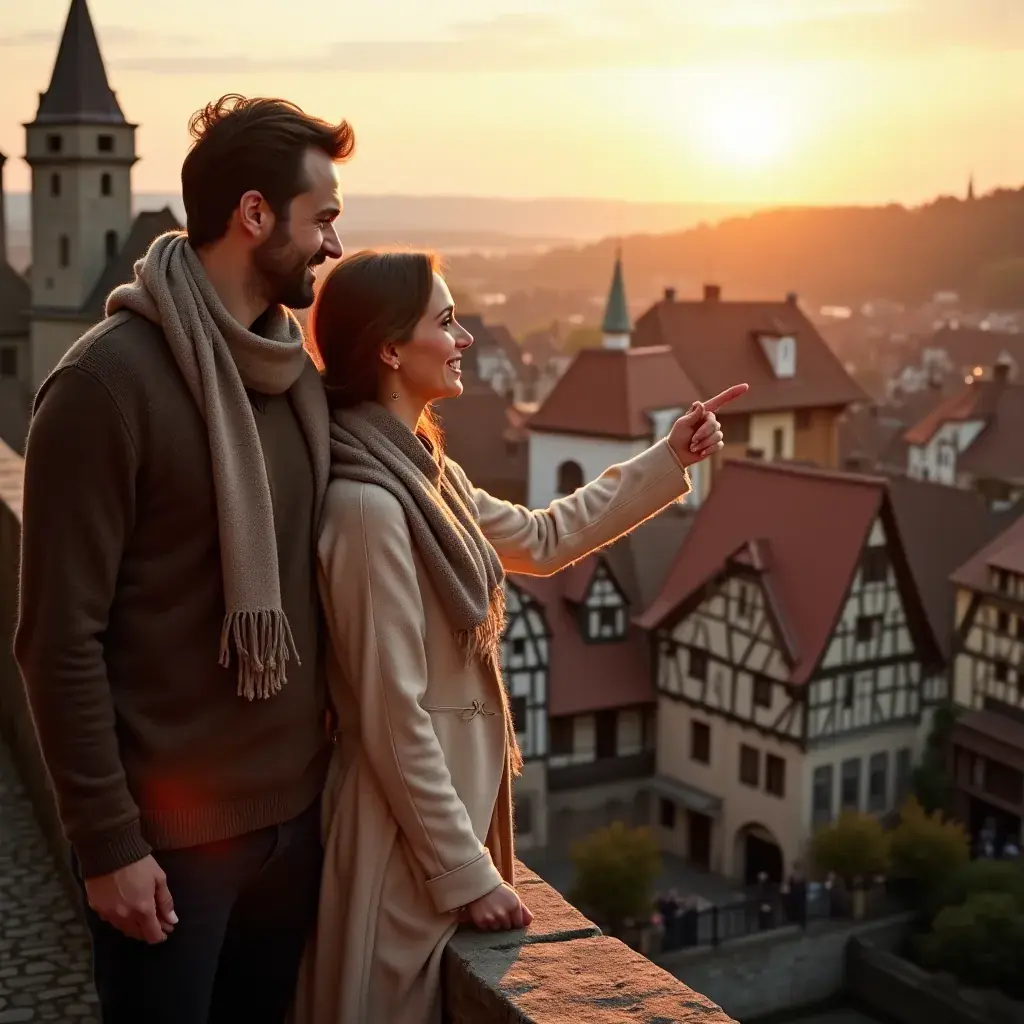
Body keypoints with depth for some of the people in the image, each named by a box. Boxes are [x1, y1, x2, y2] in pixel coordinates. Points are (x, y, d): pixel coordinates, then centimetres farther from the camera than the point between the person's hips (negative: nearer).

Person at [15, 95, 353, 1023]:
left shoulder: (295, 372, 5)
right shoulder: (108, 380, -15)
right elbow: (61, 638, -15)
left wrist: (331, 755, 7)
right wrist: (107, 841, -14)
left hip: (297, 809, 6)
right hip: (169, 832, -6)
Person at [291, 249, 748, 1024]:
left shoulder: (423, 472, 5)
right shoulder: (368, 502, -25)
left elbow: (541, 539, 20)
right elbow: (394, 719, -23)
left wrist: (669, 460, 16)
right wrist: (467, 875, -17)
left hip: (448, 794, 9)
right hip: (412, 825, -9)